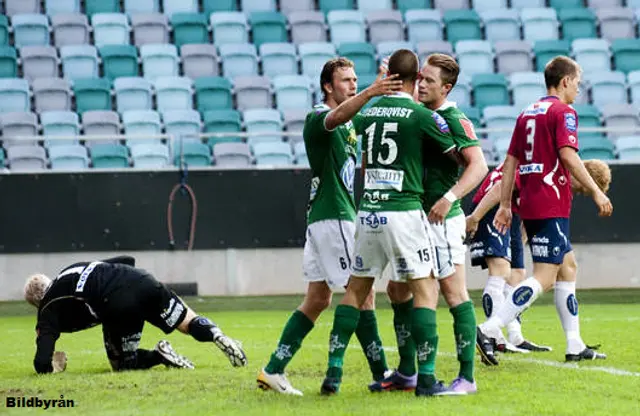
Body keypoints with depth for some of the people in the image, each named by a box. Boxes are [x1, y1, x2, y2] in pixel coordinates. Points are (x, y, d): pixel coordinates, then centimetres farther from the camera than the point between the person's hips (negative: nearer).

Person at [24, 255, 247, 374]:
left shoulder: (49, 312, 17)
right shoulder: (76, 267, 33)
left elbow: (42, 364, 8)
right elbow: (128, 260, 33)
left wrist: (51, 366, 28)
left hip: (118, 306, -5)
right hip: (142, 281, 5)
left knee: (122, 363, 20)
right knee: (192, 324, 15)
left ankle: (159, 356, -8)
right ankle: (216, 335, -17)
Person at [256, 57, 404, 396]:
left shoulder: (350, 125, 18)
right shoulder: (318, 118, -12)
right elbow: (336, 117, -35)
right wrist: (370, 93, -54)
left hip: (332, 216, 10)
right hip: (332, 217, -10)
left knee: (318, 298, 9)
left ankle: (273, 371, 8)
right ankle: (381, 374, -4)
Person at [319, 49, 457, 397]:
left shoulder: (369, 113, 10)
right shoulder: (421, 115, -7)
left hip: (368, 210, 5)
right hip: (403, 210, -5)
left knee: (357, 289, 14)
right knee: (425, 289, -1)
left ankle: (334, 370, 10)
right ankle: (426, 376, -8)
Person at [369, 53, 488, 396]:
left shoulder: (454, 120, -12)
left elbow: (478, 165, -22)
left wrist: (450, 197, -31)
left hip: (442, 220, -9)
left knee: (454, 294, -7)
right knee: (398, 290, 11)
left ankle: (467, 377, -5)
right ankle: (406, 373, 20)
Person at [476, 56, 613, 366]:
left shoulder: (527, 114, 16)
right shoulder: (563, 113, -8)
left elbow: (511, 161, 15)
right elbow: (568, 156, -20)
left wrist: (505, 205, 16)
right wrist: (596, 192, -17)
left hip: (530, 204, 9)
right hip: (551, 206, -9)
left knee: (568, 266, 17)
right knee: (544, 278, -11)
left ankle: (575, 346, 18)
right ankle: (488, 331, -22)